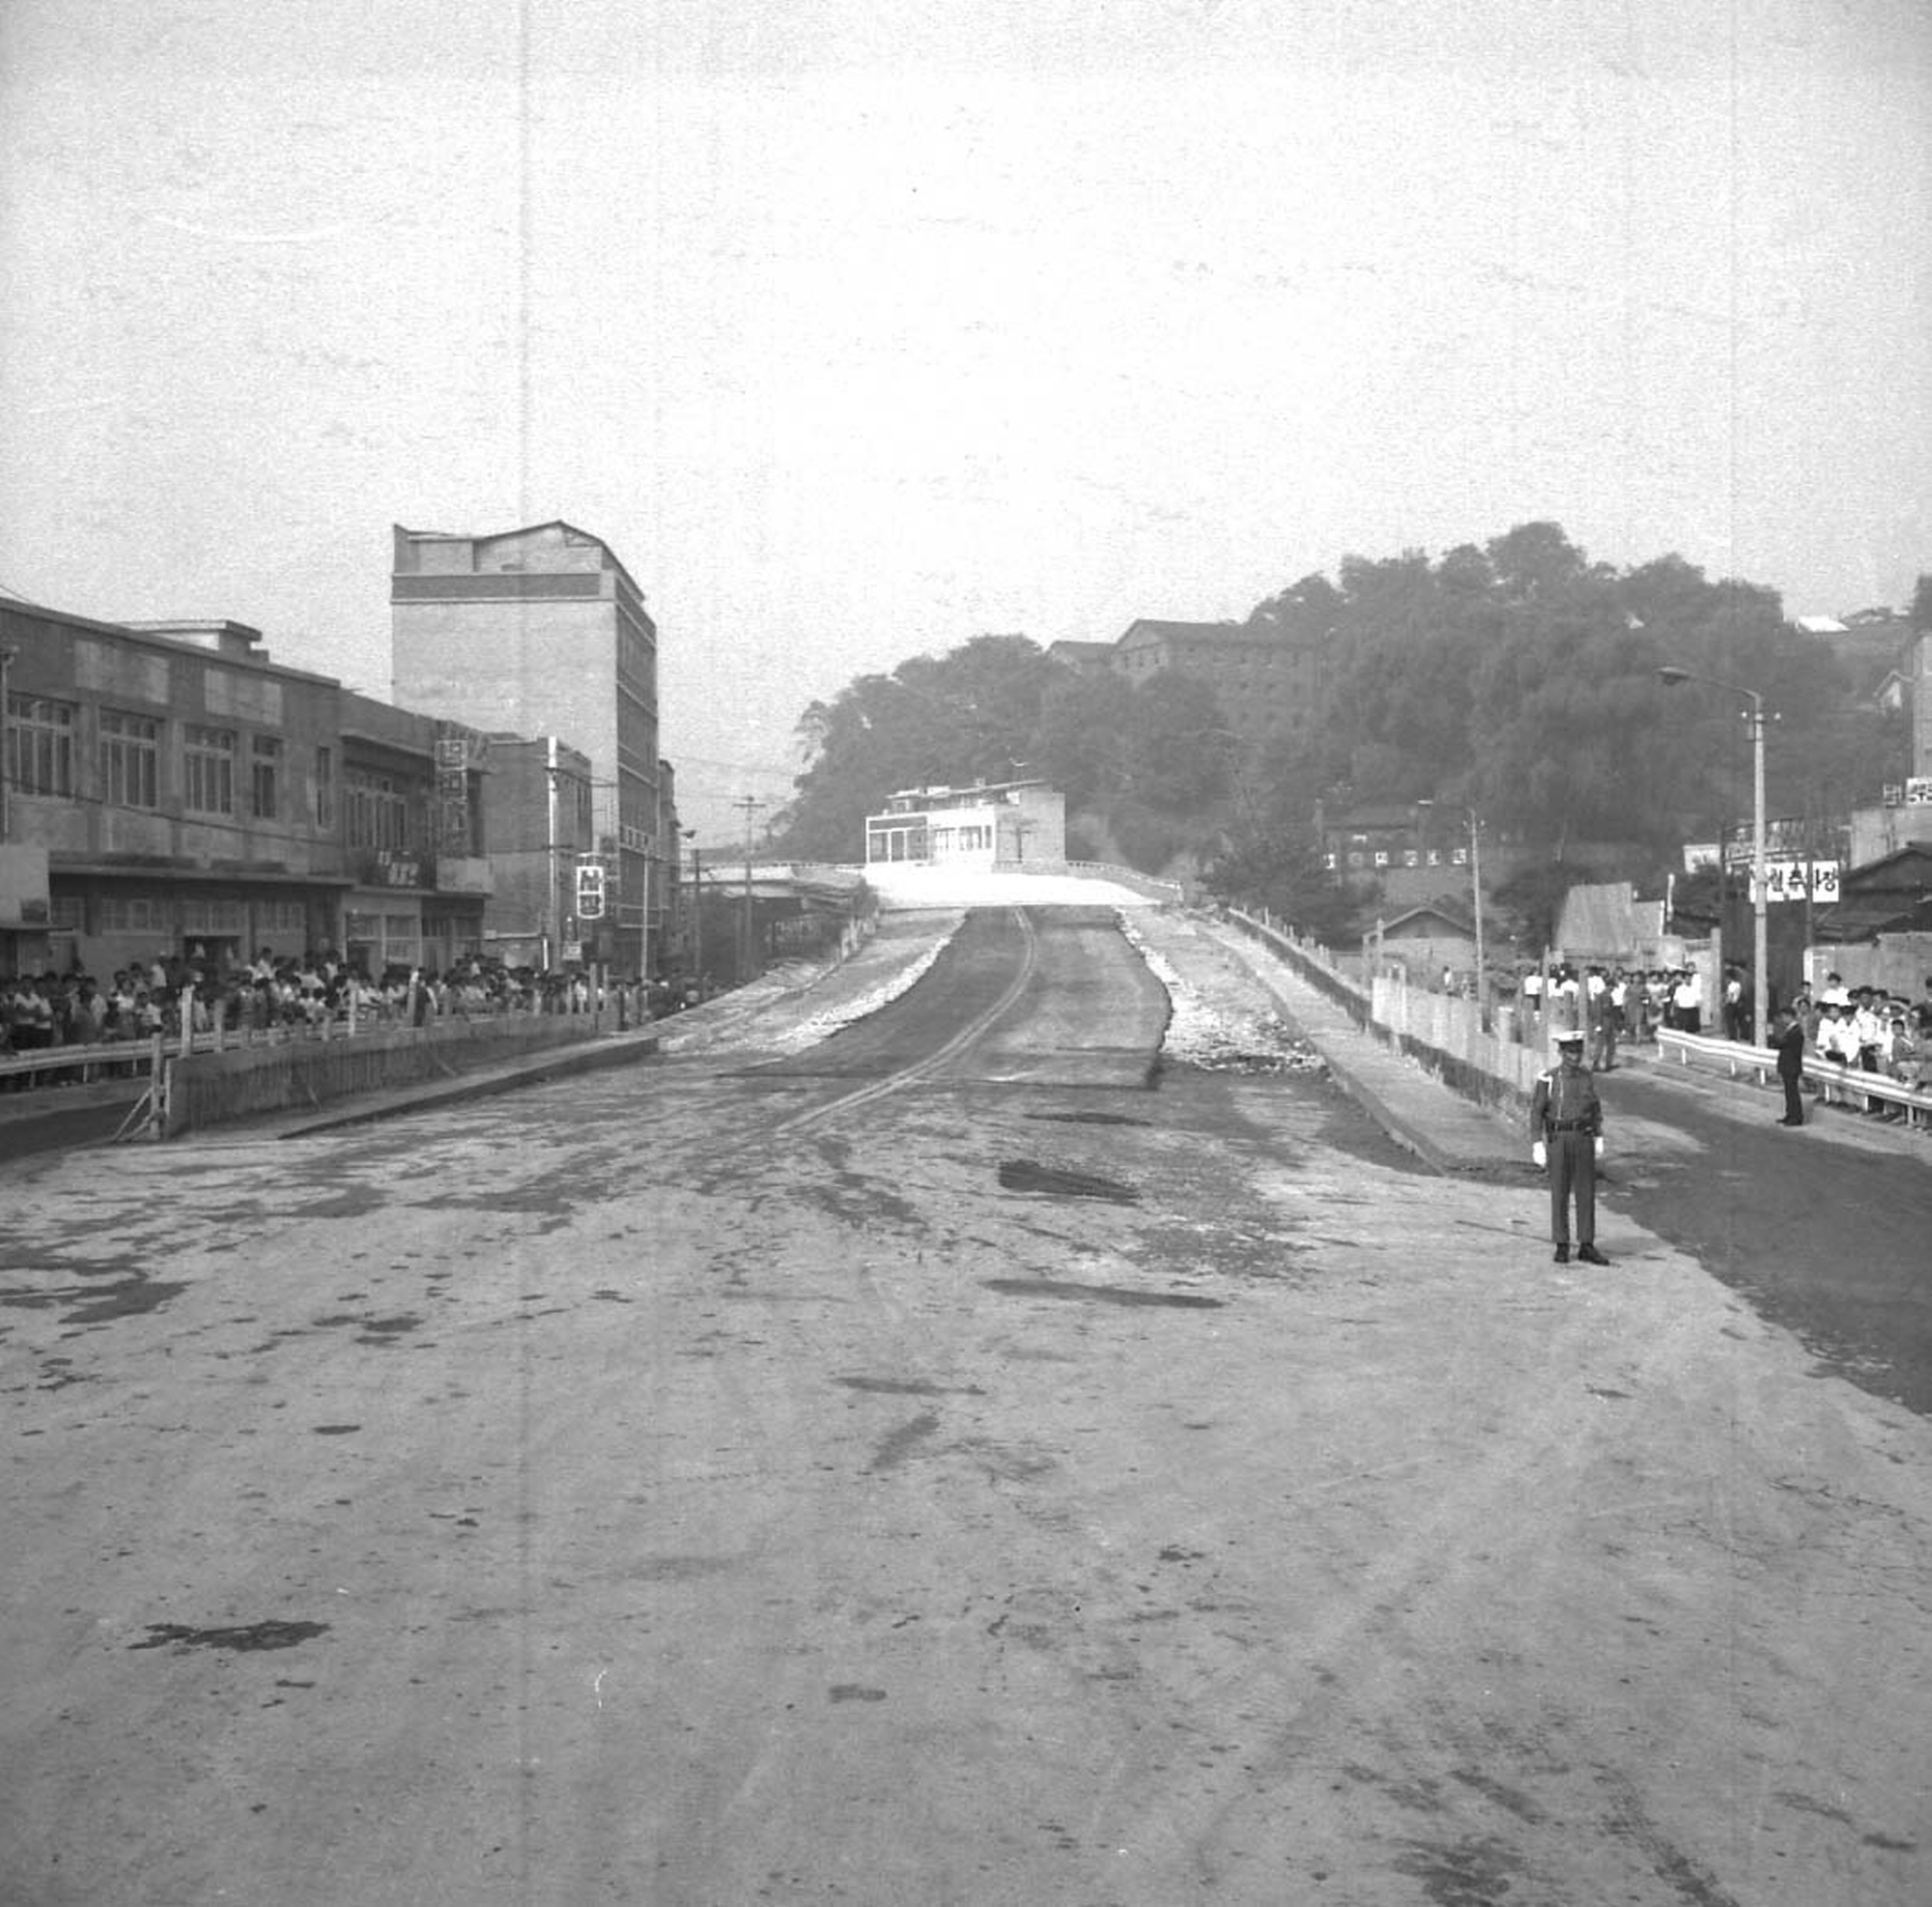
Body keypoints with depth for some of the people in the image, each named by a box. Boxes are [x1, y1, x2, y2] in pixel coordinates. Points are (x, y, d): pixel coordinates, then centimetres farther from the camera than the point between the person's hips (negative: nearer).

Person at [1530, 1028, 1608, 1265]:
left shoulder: (1586, 1078, 7)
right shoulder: (1548, 1079, -5)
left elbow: (1596, 1110, 16)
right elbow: (1536, 1112, -5)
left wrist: (1599, 1139, 10)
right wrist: (1537, 1146, -11)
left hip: (1583, 1139, 3)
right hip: (1558, 1139, -3)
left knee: (1586, 1193, 2)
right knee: (1559, 1194, 2)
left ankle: (1587, 1246, 7)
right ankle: (1562, 1247, 9)